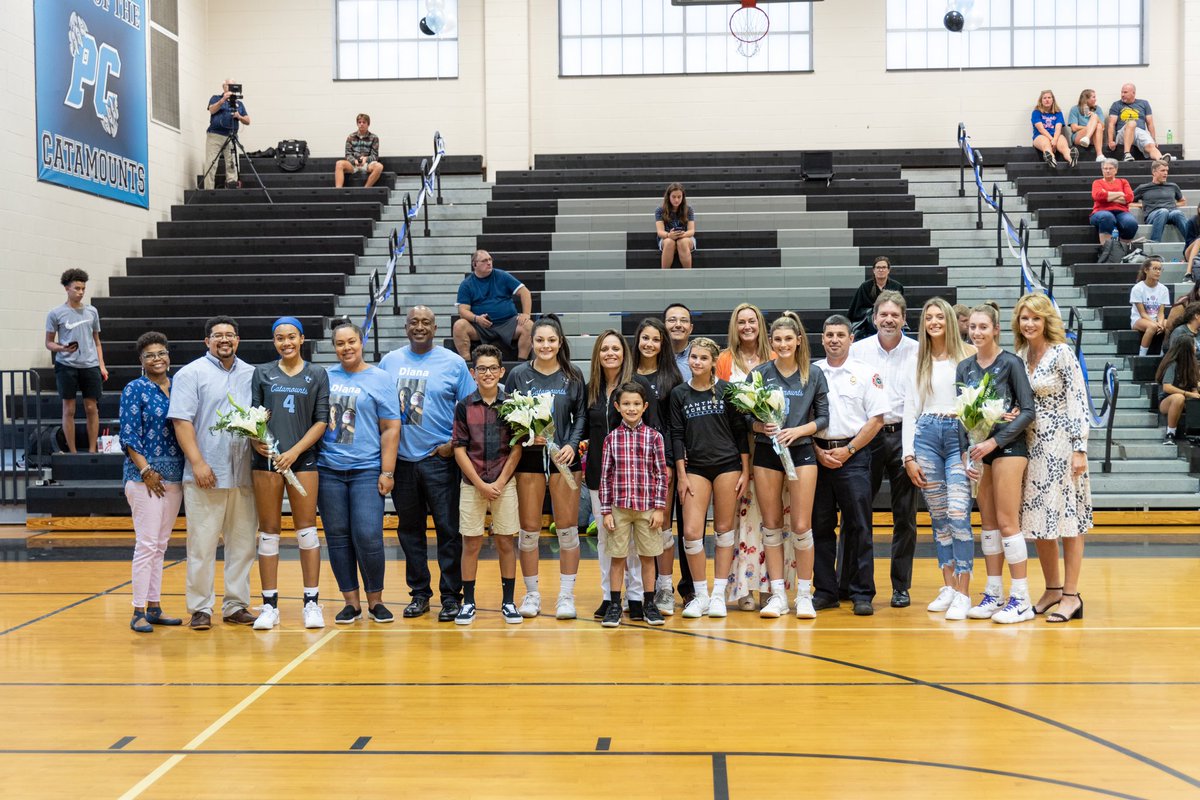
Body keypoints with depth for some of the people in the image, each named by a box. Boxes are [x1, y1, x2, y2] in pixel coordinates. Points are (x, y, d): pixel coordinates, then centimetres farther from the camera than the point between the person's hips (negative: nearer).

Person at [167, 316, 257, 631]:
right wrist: (197, 462, -15)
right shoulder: (191, 374, 0)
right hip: (206, 475, -4)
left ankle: (236, 605, 18)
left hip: (244, 475, 5)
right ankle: (200, 608, 9)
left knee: (243, 543, 9)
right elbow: (182, 421, -7)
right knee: (202, 545, -1)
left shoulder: (251, 375, 14)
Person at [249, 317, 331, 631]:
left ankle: (312, 602, 7)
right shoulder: (262, 373, 11)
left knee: (306, 529, -1)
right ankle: (269, 605, 9)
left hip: (303, 459, -1)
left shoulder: (317, 375, 7)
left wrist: (295, 451, -9)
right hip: (266, 459, 1)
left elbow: (321, 420, 2)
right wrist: (256, 441, -11)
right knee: (268, 531, 3)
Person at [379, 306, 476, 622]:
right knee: (409, 529, 10)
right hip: (401, 459, 3)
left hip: (439, 458, -3)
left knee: (448, 528, -2)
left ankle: (451, 596, 7)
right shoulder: (389, 362, 9)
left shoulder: (453, 363, 1)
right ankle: (419, 593, 21)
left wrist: (453, 444, -9)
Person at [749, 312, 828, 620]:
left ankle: (804, 595, 9)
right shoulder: (760, 372, 3)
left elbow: (823, 417, 4)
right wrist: (762, 427, -16)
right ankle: (777, 595, 13)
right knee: (771, 525, 5)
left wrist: (797, 430, -11)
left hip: (801, 452, -1)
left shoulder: (814, 374, 3)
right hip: (766, 453, 1)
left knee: (801, 526, -3)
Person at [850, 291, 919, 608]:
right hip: (867, 435, 0)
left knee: (905, 515, 5)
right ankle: (847, 583, 13)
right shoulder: (858, 350, 6)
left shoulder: (918, 352, 3)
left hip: (904, 434, 0)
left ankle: (901, 586, 15)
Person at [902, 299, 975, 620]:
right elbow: (909, 409, 12)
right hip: (926, 435, 3)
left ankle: (962, 593, -9)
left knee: (958, 515, -13)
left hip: (960, 436, -3)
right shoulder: (918, 360, 13)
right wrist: (909, 456, 4)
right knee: (938, 516, 6)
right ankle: (947, 587, 15)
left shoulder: (968, 354, 5)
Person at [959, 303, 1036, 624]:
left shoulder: (1010, 363, -6)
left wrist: (995, 441, -16)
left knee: (1007, 522, -6)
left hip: (1006, 447, -6)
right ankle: (993, 594, 16)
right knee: (987, 522, 9)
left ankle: (1021, 599, -1)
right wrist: (966, 453, -3)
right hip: (977, 448, 6)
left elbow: (1028, 411, -9)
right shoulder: (965, 368, 9)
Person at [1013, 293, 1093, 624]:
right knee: (1037, 519, 9)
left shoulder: (1061, 353, -10)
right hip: (1032, 445, 7)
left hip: (1061, 444, -7)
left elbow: (1078, 402, -12)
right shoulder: (1020, 356, 9)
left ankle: (1071, 596, 4)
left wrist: (1080, 449, -16)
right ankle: (1052, 590, 22)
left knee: (1066, 518, -3)